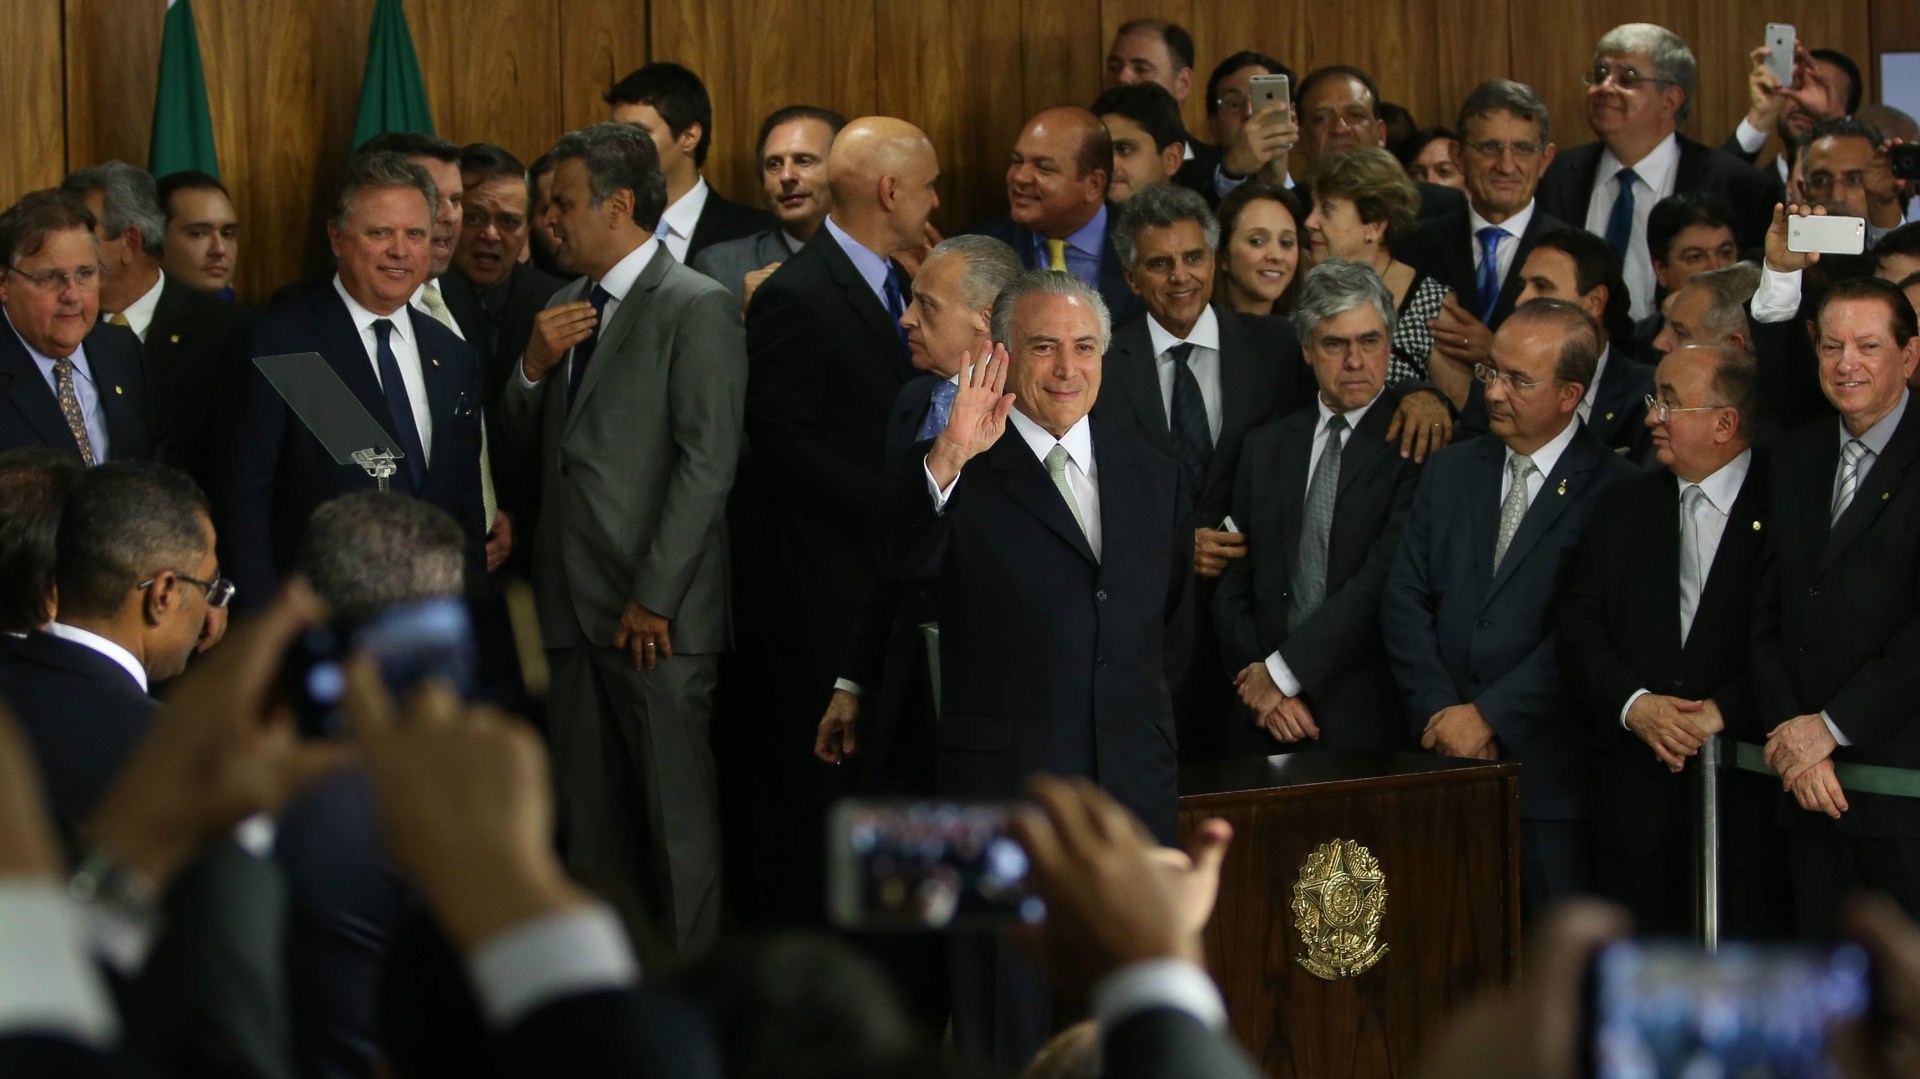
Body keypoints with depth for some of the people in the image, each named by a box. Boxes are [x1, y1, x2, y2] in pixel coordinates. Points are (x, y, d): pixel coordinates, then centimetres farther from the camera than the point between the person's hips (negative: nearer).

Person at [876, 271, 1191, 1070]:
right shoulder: (963, 477, -3)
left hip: (1133, 792, 5)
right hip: (1004, 790, -4)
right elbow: (903, 559, -24)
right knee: (1010, 1031, 0)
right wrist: (946, 458, -39)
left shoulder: (1151, 477, 13)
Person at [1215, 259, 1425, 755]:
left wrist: (1283, 671, -11)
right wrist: (1260, 683, -4)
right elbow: (1233, 584, 12)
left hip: (1371, 720, -4)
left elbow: (1386, 579, -12)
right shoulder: (1266, 446, 14)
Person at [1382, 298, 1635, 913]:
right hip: (1446, 760, 4)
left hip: (1551, 774, -4)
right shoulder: (1449, 474, 14)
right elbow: (1405, 599, 8)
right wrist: (1440, 711, -5)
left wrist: (1487, 716, -12)